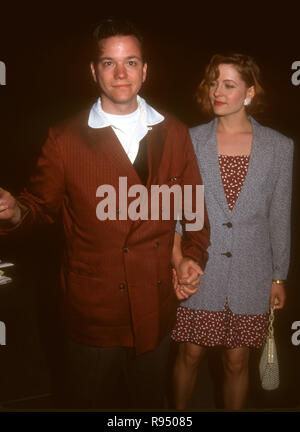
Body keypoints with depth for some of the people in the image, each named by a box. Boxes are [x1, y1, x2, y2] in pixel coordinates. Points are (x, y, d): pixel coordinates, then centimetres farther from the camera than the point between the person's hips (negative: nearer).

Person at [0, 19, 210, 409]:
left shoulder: (175, 134, 1)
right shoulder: (64, 139, -7)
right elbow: (43, 204, 1)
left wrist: (194, 256, 0)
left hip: (156, 307, 3)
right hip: (94, 310, -2)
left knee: (150, 398, 23)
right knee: (92, 400, 19)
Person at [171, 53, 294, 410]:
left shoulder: (279, 147, -1)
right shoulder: (191, 140, -2)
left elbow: (279, 218, 4)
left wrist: (279, 277, 6)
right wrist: (177, 261, -14)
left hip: (249, 276, 1)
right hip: (199, 273, 0)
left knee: (237, 362, 12)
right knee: (190, 355, 12)